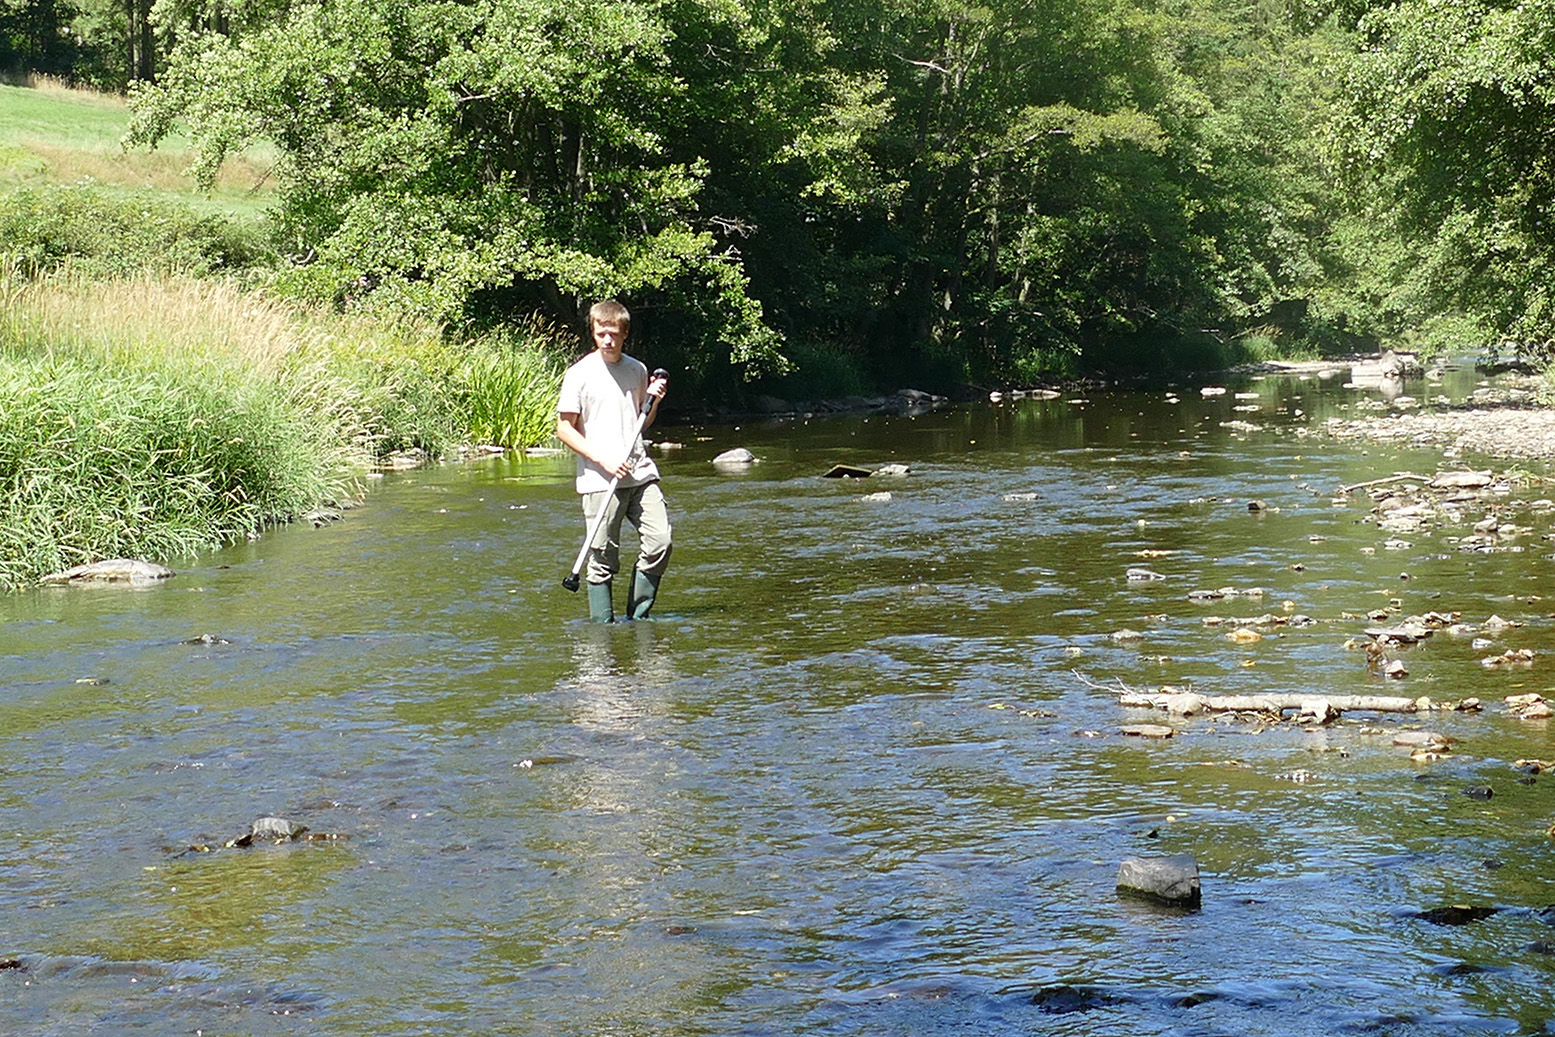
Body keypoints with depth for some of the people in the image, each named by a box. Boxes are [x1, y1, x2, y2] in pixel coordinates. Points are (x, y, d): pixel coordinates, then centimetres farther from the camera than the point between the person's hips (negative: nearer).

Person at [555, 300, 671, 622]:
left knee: (659, 542, -4)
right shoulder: (579, 374, -4)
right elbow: (564, 429, -4)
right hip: (600, 480, -4)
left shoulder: (637, 370, 11)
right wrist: (603, 460, -13)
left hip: (640, 473, 4)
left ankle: (637, 617, 10)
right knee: (603, 559, -2)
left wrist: (654, 400, 2)